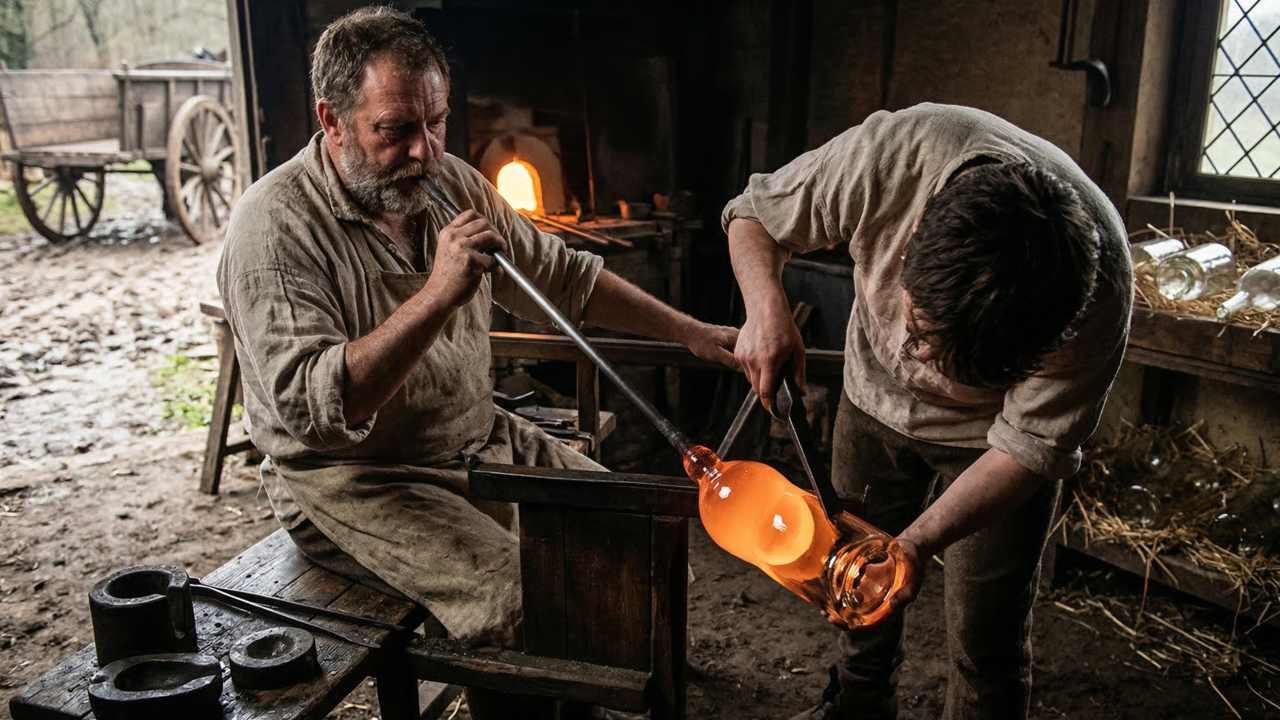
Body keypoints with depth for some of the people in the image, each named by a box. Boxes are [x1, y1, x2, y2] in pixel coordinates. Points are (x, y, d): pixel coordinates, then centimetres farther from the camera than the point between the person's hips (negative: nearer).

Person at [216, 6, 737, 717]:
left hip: (478, 441, 8)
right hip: (349, 478, -7)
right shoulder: (274, 225, -18)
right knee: (522, 606, -27)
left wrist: (689, 332, 9)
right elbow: (312, 407, -29)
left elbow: (562, 276, 13)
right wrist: (439, 293, -33)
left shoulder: (449, 183, 3)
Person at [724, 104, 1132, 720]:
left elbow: (1030, 446, -25)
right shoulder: (885, 156, -35)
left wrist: (918, 542, -38)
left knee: (984, 639, -2)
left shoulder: (1097, 295, -37)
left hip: (986, 429, -2)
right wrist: (766, 309, -36)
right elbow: (753, 218, -17)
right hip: (876, 394, 3)